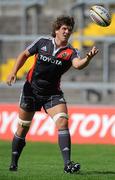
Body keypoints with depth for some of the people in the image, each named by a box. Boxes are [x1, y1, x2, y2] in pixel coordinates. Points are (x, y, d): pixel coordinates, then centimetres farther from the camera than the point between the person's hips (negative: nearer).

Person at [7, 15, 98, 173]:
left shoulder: (70, 52, -8)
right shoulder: (42, 42, -3)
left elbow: (78, 64, -30)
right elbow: (25, 55, 10)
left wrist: (88, 58, -52)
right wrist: (14, 72, -1)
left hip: (52, 93, 0)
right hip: (31, 89, 0)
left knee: (63, 122, -19)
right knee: (23, 128, 6)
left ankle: (67, 164, -23)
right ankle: (13, 164, 23)